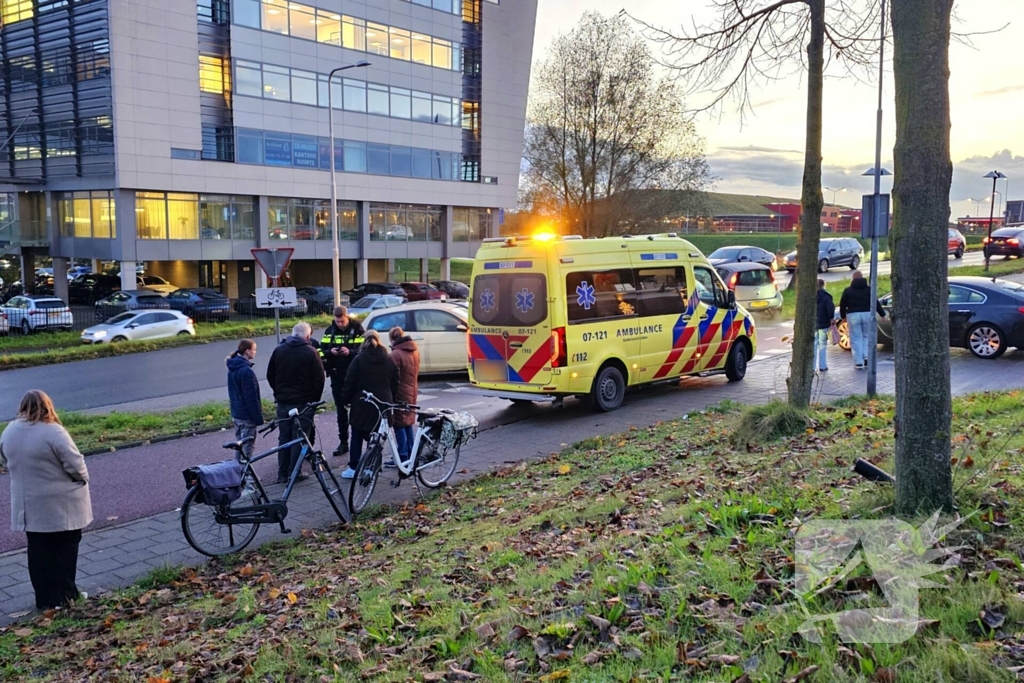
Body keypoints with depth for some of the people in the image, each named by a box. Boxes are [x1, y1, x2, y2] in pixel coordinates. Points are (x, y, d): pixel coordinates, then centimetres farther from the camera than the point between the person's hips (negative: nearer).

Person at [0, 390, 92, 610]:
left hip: (29, 505, 6)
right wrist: (83, 479, 0)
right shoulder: (53, 432, -21)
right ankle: (64, 596, 11)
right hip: (61, 504, -6)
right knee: (64, 549, 6)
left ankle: (44, 598, 20)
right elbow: (75, 464, -19)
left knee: (39, 551, 13)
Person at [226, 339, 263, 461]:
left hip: (236, 413, 9)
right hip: (247, 415, -9)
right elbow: (251, 397, -21)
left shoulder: (232, 368, 7)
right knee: (247, 447, -1)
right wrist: (258, 417, -15)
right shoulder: (246, 371, -22)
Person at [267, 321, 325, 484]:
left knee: (284, 438, 12)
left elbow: (270, 376, 9)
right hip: (303, 402, -4)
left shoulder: (279, 350, 4)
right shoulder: (310, 352, -10)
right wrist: (315, 399, 3)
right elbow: (319, 379, -10)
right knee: (299, 438, 2)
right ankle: (294, 473, 3)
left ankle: (282, 474, 15)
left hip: (282, 401, 5)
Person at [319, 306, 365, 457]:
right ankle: (343, 442, 15)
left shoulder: (357, 329, -5)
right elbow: (321, 351, 6)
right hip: (337, 375, 3)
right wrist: (330, 352, -15)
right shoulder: (330, 331, 6)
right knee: (341, 409, 8)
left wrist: (350, 352, -25)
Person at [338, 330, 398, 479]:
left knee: (357, 437, 8)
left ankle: (353, 468, 7)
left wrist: (345, 400, 4)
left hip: (362, 405, -3)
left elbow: (350, 383, -7)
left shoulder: (359, 360, -7)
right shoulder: (389, 360, 4)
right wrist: (390, 402, 17)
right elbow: (395, 384, 8)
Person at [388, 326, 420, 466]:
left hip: (400, 393, -8)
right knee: (408, 423, 17)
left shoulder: (396, 355, -20)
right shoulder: (415, 351, 5)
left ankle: (403, 458, 1)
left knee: (399, 425, -1)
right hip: (412, 392, 8)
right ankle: (410, 454, 24)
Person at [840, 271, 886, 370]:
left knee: (856, 339, 2)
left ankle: (859, 362, -2)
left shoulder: (848, 291, 2)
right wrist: (882, 314, 13)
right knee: (866, 337, 15)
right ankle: (866, 357, 2)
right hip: (867, 314, 2)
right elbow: (876, 303, 6)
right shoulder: (869, 289, 5)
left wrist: (843, 316, 18)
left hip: (853, 316, -2)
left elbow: (842, 305, 5)